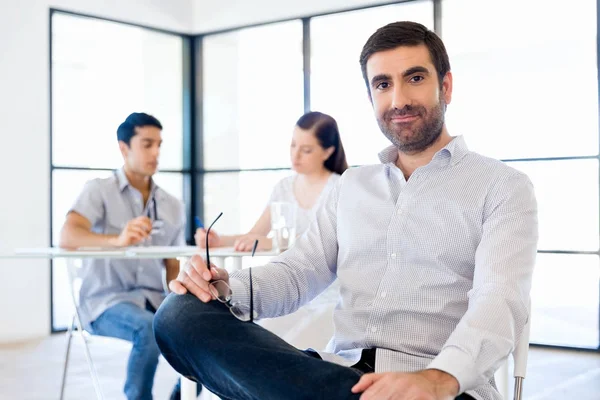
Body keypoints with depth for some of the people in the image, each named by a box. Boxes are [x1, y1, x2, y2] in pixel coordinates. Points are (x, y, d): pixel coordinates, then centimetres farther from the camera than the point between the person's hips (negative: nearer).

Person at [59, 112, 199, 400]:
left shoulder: (173, 207, 13)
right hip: (106, 300, -4)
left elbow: (173, 269, 14)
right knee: (150, 328, -35)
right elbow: (67, 237, -19)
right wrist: (117, 240, -39)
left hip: (154, 300, 5)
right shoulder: (99, 190, -1)